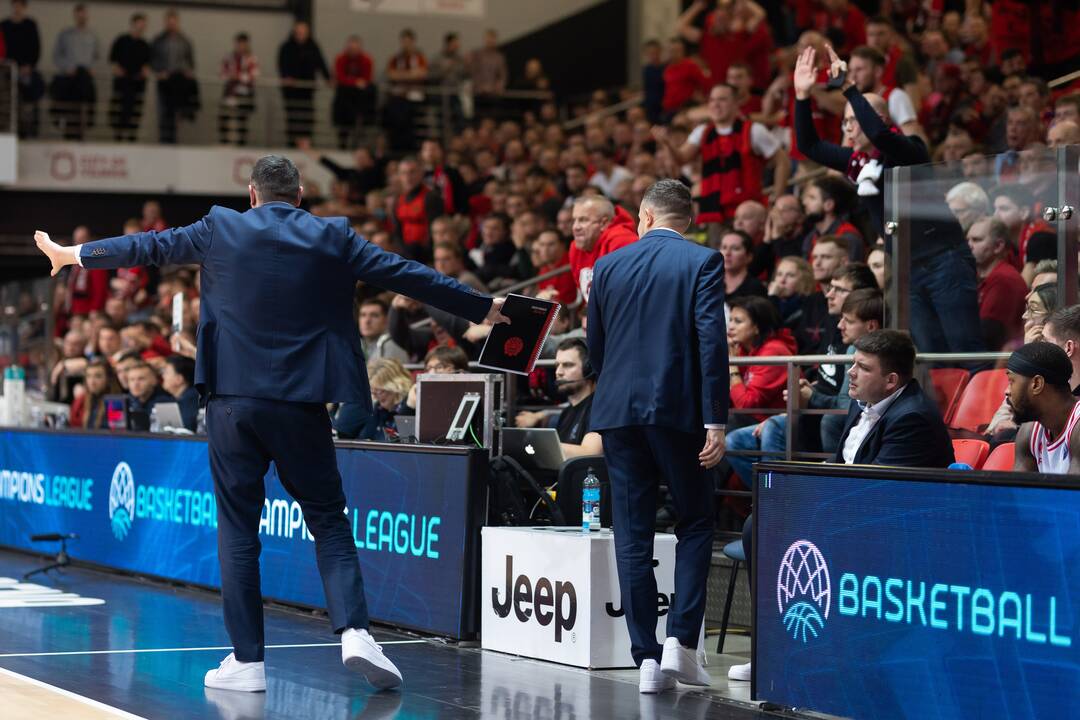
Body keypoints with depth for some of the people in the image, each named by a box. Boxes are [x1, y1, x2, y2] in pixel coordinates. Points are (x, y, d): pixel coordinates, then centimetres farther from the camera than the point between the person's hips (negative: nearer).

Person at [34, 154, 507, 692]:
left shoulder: (222, 230, 2)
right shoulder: (334, 238, 1)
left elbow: (149, 246, 14)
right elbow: (408, 276, 5)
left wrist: (72, 255, 29)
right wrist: (481, 308, 15)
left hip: (232, 400, 0)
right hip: (301, 405, 0)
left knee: (237, 529, 7)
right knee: (329, 522, 8)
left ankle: (247, 659, 6)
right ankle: (354, 631, -10)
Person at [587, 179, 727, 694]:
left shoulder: (609, 265, 8)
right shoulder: (703, 262, -1)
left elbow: (595, 348, 13)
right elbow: (712, 342, -11)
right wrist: (716, 421, -10)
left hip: (618, 410, 3)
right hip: (678, 409, -2)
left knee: (632, 535, 6)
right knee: (695, 522, 12)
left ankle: (647, 657, 4)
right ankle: (680, 640, -2)